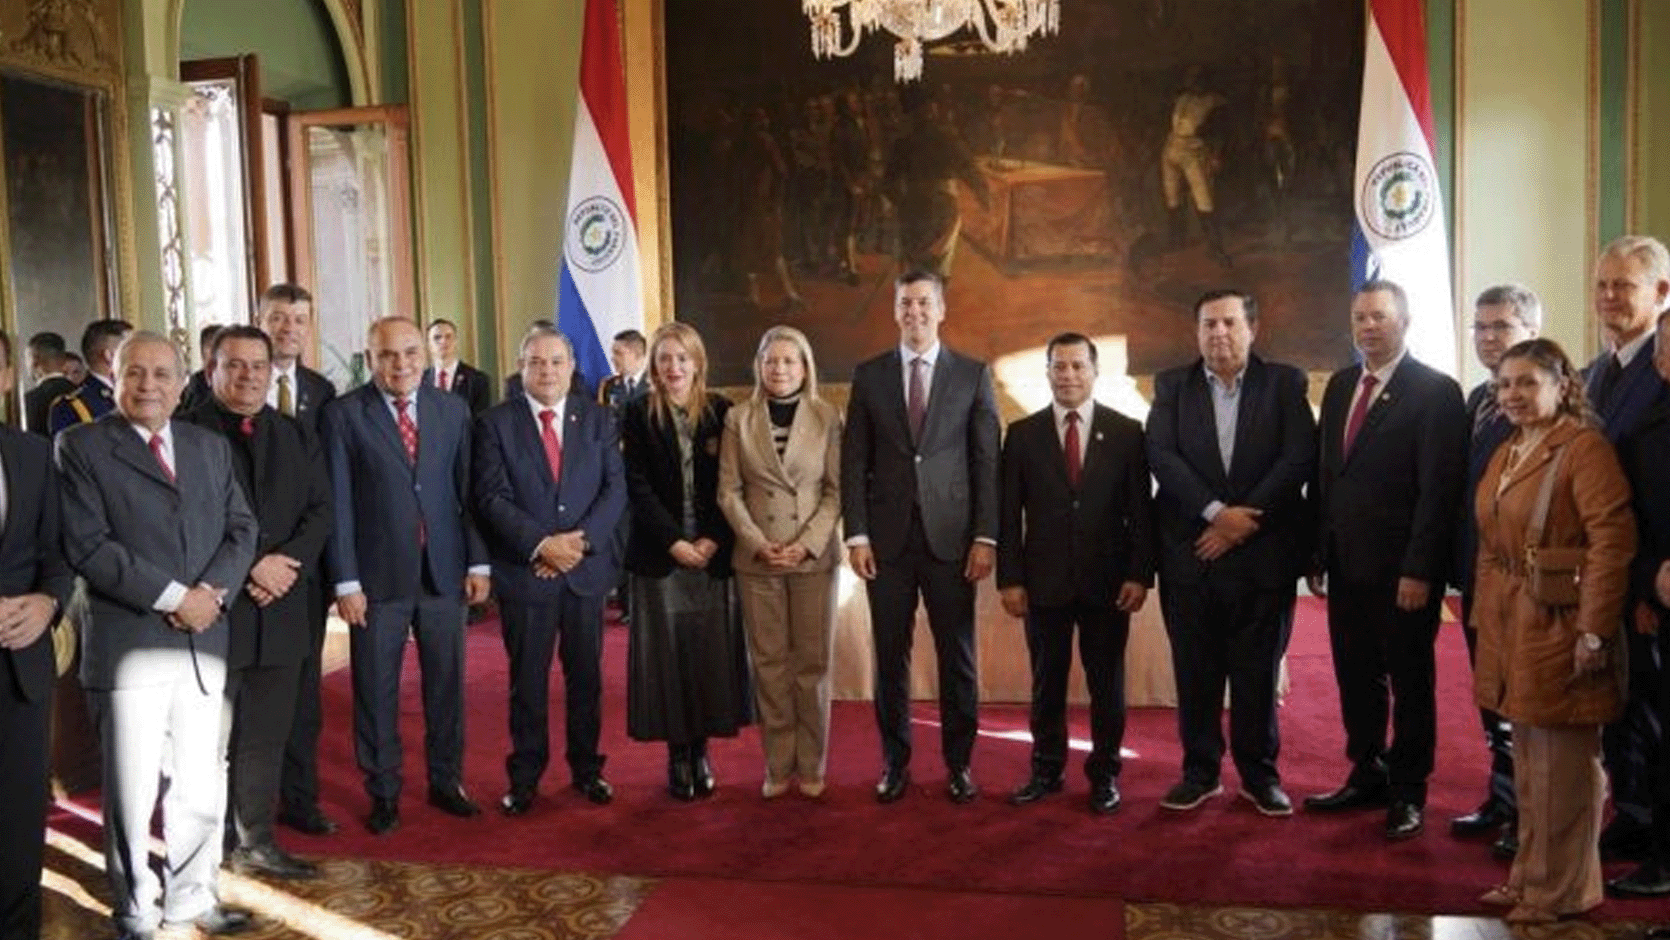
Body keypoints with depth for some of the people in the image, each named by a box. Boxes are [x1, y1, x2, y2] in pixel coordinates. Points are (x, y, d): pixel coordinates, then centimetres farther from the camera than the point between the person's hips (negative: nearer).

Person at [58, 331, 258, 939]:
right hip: (128, 644, -4)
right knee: (131, 790, 5)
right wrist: (172, 597, -17)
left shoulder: (210, 446, 13)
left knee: (201, 784, 12)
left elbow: (241, 528, 8)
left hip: (204, 640, 5)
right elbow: (88, 546, -12)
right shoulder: (82, 447, -2)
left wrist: (212, 590, -11)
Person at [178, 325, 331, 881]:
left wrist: (288, 563, -9)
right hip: (214, 609, -5)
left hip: (281, 609, 5)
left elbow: (320, 511, 8)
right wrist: (251, 567, -15)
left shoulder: (296, 437, 14)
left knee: (267, 735, 11)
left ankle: (257, 842, 22)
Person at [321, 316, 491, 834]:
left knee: (446, 682, 12)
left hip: (444, 572, 3)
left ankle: (446, 782, 28)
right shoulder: (343, 414, -4)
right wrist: (346, 580, -10)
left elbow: (468, 490, 6)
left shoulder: (453, 409, 5)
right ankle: (383, 793, 22)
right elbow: (338, 503, -6)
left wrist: (478, 562, 1)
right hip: (378, 575, -3)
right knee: (376, 691, 7)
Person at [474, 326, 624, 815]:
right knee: (527, 681, 7)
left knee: (586, 676, 11)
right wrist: (541, 545, -18)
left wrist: (580, 540, -13)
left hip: (587, 567, 2)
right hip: (524, 570, -2)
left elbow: (615, 487, 0)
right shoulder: (495, 422, -1)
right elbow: (492, 498, -9)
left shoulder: (598, 418, 5)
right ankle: (524, 778, 19)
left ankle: (587, 769, 25)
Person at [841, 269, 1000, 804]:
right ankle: (895, 762, 19)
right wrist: (856, 534, -4)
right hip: (887, 538, 1)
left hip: (950, 537, -1)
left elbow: (987, 462, 1)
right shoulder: (869, 375, 6)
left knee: (957, 657, 5)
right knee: (890, 655, 7)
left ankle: (958, 763, 18)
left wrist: (986, 537, -6)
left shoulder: (973, 374, 4)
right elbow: (853, 461, 4)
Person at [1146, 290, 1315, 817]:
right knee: (1195, 671, 6)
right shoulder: (1171, 386, 8)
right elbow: (1161, 457, -4)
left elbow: (1299, 459, -5)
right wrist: (1216, 512, -15)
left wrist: (1245, 520, -12)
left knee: (1258, 671, 5)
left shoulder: (1285, 383, 5)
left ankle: (1260, 773, 18)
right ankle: (1200, 772, 18)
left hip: (1264, 553, -1)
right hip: (1190, 552, 1)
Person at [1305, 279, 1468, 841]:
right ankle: (1367, 777, 27)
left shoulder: (1435, 391, -10)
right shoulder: (1340, 386, 11)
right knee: (1356, 678, 14)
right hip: (1346, 564, 6)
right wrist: (1318, 553, 8)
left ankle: (1408, 793, 19)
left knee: (1409, 683, 7)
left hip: (1401, 568, -6)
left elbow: (1439, 489, -15)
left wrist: (1419, 571, -19)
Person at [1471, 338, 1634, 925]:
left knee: (1563, 763, 3)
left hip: (1559, 627, -8)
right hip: (1509, 628, 8)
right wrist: (1484, 617, 11)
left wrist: (1594, 633, -21)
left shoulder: (1584, 447, -13)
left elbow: (1612, 541, -19)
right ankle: (1530, 875, 28)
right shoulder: (1504, 455, 13)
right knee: (1526, 760, 16)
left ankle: (1561, 892, 16)